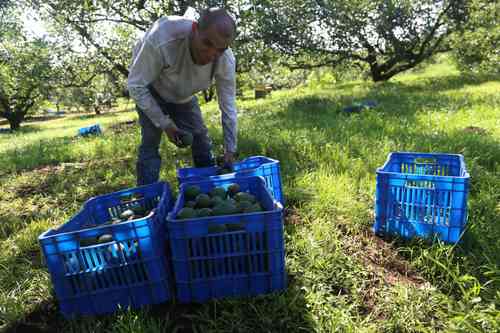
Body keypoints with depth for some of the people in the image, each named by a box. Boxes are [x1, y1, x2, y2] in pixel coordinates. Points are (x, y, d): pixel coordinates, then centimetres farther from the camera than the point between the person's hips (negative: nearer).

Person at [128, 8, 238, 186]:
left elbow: (228, 107, -19)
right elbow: (136, 86, -29)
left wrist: (230, 150, -17)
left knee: (202, 141, 2)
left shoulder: (226, 61, -29)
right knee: (150, 143, -13)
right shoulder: (161, 39, -41)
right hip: (151, 93, -3)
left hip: (185, 98, 4)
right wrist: (164, 123, -27)